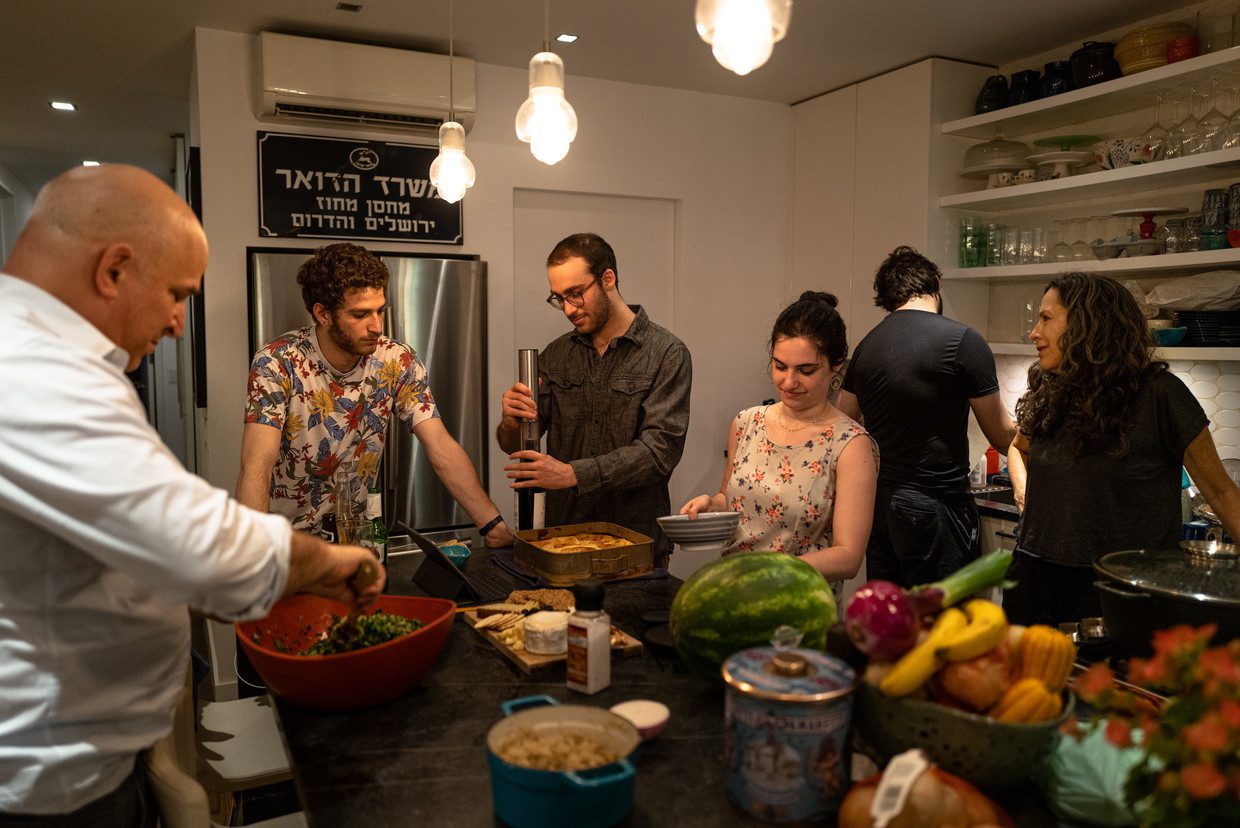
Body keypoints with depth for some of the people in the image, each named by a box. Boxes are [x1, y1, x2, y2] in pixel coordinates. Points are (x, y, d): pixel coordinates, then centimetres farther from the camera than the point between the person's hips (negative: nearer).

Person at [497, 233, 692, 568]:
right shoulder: (555, 355, 6)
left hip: (637, 544, -3)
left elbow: (661, 449, -19)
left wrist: (572, 474, -27)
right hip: (562, 539, 4)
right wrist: (511, 423, -16)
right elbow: (514, 446, 7)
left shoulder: (666, 354, -9)